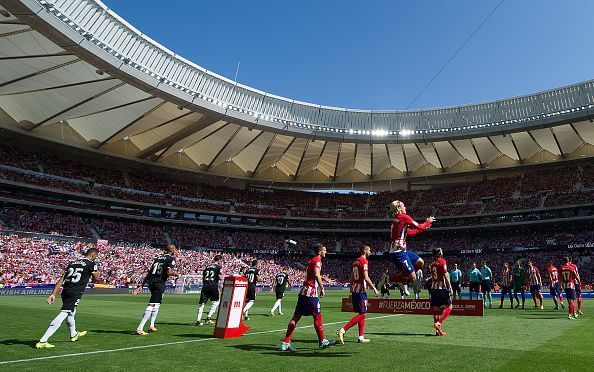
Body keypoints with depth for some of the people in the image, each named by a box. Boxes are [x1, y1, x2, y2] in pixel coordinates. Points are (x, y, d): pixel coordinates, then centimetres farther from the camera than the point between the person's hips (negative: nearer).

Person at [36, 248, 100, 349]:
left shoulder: (73, 263, 15)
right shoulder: (91, 264, -5)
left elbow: (61, 280, 10)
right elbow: (97, 278, 4)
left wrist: (53, 294, 9)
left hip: (65, 291, 9)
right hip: (75, 294, -9)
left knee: (70, 312, 26)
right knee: (63, 315, -7)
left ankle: (73, 334, 47)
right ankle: (42, 341, -11)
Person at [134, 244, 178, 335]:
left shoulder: (158, 258, 18)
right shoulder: (171, 259, -4)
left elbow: (149, 272, 15)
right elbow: (169, 272, -16)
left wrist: (141, 286, 16)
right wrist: (176, 274, 6)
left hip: (151, 282, 8)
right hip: (160, 283, -8)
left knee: (157, 303, 24)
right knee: (152, 305, -7)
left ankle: (151, 326, 26)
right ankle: (139, 328, -11)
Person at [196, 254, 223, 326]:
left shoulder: (207, 267, 17)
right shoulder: (218, 267, 1)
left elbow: (203, 277, 16)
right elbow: (220, 277, -6)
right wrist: (222, 276, 14)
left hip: (205, 286, 5)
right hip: (213, 287, -5)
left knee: (202, 303, 6)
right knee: (216, 301, 13)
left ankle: (198, 320, 2)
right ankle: (209, 317, 6)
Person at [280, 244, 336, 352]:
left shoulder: (311, 261, 19)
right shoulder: (317, 260, -8)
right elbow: (317, 275, -24)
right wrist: (322, 288, -17)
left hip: (303, 292, 9)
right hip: (311, 293, -9)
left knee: (296, 317, 6)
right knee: (317, 317, 7)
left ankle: (285, 343, 6)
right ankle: (322, 341, 22)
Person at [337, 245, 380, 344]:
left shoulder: (355, 262, 16)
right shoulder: (364, 261, -11)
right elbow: (366, 277, -18)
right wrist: (374, 288, -10)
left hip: (354, 290, 9)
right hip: (361, 291, -9)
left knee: (361, 313, 15)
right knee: (362, 314, -5)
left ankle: (361, 337, 17)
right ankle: (342, 330, -12)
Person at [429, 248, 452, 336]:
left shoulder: (432, 263, 9)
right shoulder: (442, 261, -8)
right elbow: (445, 275, -11)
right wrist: (450, 288, -9)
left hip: (433, 288, 6)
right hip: (442, 287, -6)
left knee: (436, 309, 8)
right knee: (449, 306, 4)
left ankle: (438, 330, 10)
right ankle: (438, 323, -12)